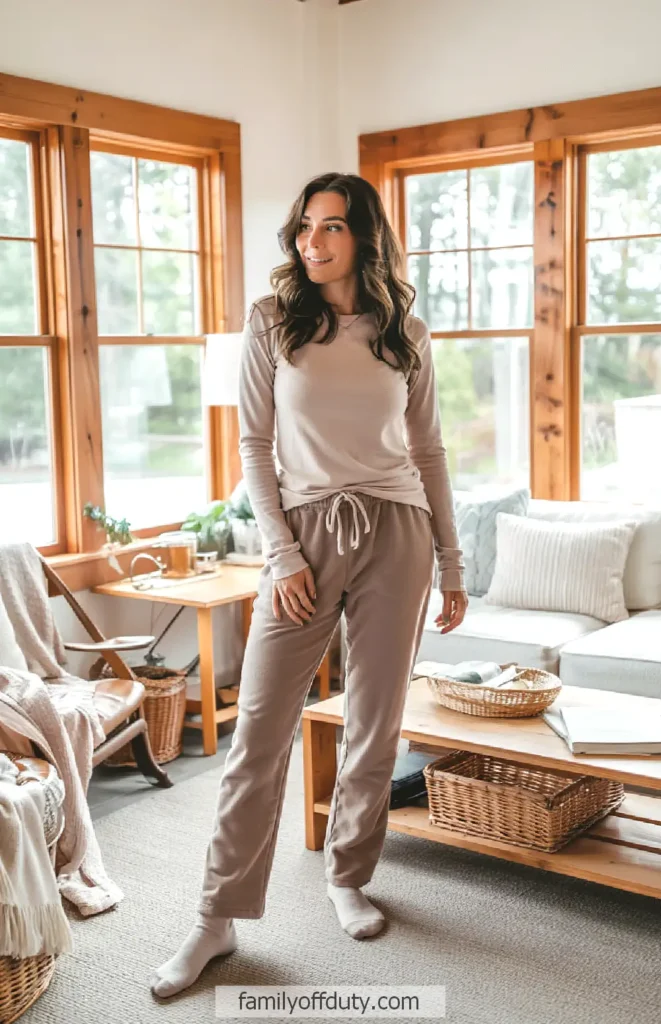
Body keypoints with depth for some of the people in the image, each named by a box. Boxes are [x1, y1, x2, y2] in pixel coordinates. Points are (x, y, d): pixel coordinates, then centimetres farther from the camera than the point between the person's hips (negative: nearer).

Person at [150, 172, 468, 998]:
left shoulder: (405, 333, 8)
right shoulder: (272, 322, 3)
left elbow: (428, 451, 11)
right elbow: (254, 447, 1)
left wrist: (452, 567, 10)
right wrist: (281, 554, -8)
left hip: (396, 535, 2)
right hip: (307, 533, -1)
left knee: (375, 725, 8)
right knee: (259, 732, -2)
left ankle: (348, 880, 29)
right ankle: (218, 919, 9)